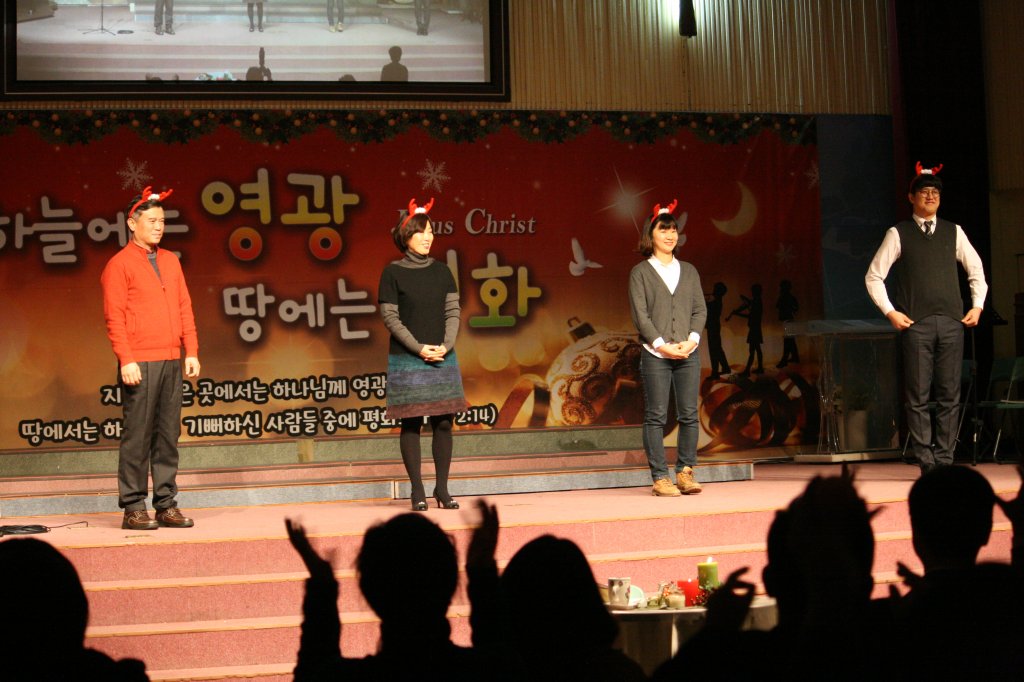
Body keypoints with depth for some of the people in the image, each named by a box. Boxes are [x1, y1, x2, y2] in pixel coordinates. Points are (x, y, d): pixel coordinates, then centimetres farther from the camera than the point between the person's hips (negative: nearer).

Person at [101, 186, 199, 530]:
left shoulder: (171, 261, 16)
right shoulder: (119, 265, -2)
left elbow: (185, 308, 16)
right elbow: (114, 318, -8)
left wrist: (191, 352, 8)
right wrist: (126, 360, -15)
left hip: (172, 362, 6)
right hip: (139, 364, -6)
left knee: (168, 434, 7)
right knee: (137, 436, -4)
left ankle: (166, 505, 12)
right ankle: (133, 508, 2)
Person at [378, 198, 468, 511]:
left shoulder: (442, 272, 9)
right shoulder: (393, 273, -2)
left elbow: (453, 311, 7)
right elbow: (390, 317, -5)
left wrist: (446, 346, -9)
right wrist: (419, 349, -13)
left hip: (443, 358, 4)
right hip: (406, 360, -3)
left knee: (443, 422, 2)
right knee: (411, 424, -2)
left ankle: (442, 488, 9)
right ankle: (417, 491, 3)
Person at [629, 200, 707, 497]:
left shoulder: (689, 271, 16)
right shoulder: (641, 272, 4)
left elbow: (700, 309, 10)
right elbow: (640, 314, -4)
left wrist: (691, 340, -6)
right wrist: (662, 345, -13)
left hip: (688, 353, 4)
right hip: (655, 354, -4)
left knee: (689, 414, 0)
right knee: (656, 416, -4)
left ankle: (685, 471, 7)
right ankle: (660, 478, -2)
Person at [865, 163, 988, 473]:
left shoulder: (953, 232, 12)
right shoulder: (898, 234, 4)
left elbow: (976, 271, 22)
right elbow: (873, 276, 4)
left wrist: (977, 306, 10)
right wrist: (890, 312, -4)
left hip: (951, 322, 3)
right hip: (915, 324, -3)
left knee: (950, 395, 2)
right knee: (918, 397, -3)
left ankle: (945, 460, 7)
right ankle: (925, 461, 1)